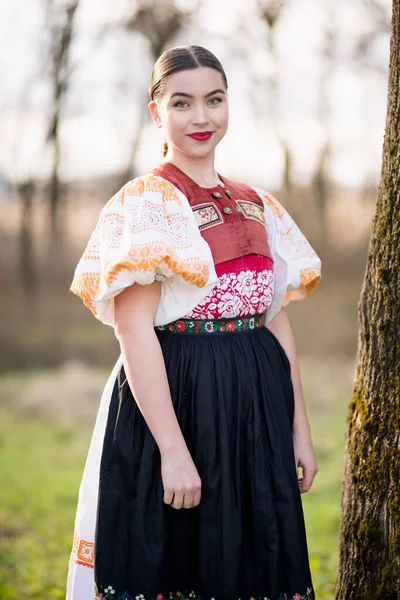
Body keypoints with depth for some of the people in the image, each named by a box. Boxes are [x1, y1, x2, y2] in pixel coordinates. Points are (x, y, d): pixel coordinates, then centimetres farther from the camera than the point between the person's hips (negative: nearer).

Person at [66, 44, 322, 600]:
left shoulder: (257, 205, 12)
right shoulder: (142, 203, -8)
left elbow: (278, 320, 14)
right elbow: (135, 330, -16)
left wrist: (300, 429, 9)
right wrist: (174, 450, -22)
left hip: (258, 407, 6)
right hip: (173, 402, -6)